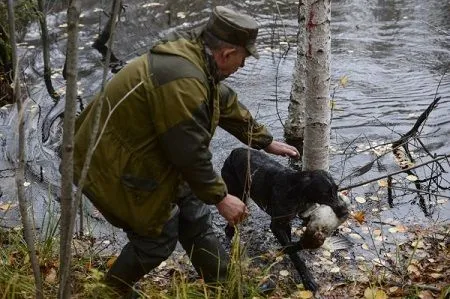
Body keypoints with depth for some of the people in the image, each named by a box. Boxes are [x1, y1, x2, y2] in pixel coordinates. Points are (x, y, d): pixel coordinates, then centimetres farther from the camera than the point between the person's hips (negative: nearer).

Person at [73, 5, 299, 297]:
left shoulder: (194, 57, 1)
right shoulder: (182, 80, -32)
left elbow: (227, 104, 15)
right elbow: (190, 153, -27)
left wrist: (266, 142, 23)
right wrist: (220, 197, -16)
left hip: (142, 156, 10)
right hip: (112, 167, -10)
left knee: (193, 216, 15)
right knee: (160, 236, 5)